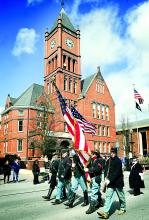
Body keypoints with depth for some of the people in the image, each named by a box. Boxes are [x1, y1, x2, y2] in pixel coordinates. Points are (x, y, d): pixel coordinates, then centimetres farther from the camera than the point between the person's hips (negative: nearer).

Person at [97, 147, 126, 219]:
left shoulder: (118, 161, -14)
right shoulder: (108, 161, 6)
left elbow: (117, 173, -20)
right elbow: (106, 170, 10)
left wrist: (110, 180, -21)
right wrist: (106, 178, -6)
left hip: (117, 182, -5)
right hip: (110, 182, 5)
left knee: (121, 196, 14)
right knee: (108, 196, -1)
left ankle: (122, 208, 35)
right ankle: (105, 212, -3)